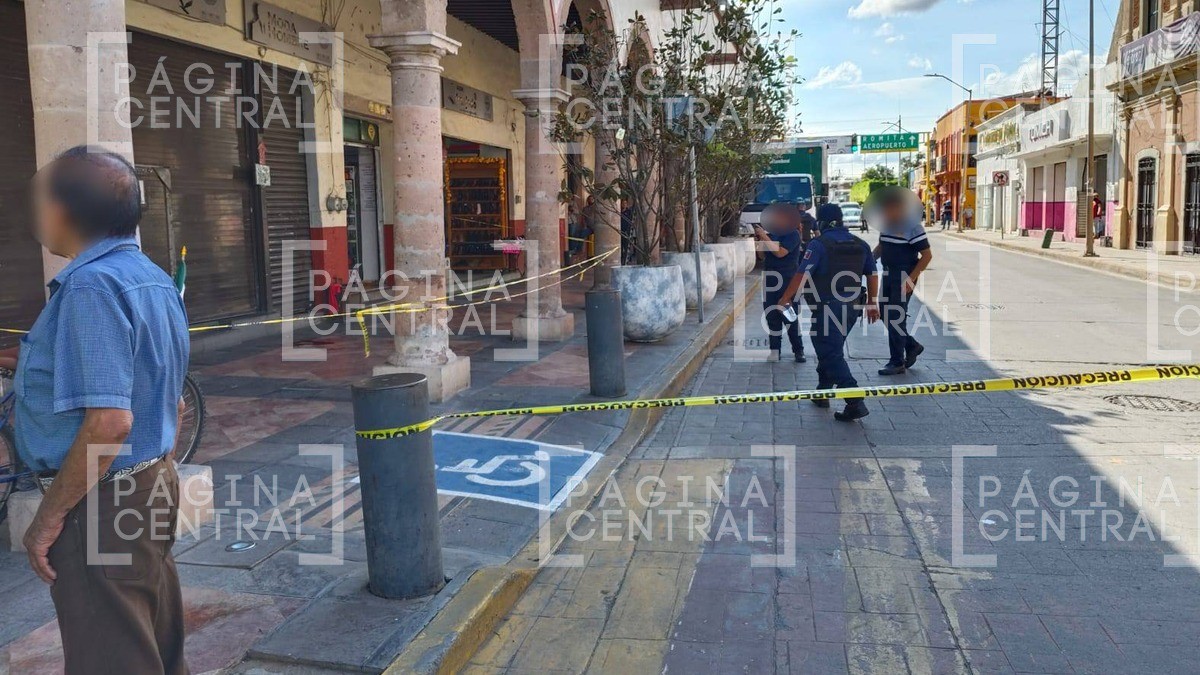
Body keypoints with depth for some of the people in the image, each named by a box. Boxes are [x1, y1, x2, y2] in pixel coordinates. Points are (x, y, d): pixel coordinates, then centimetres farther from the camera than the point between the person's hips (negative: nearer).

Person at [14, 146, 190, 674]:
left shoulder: (91, 284, -20)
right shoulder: (153, 278, 9)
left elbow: (108, 420, -28)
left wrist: (49, 515, -18)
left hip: (102, 506, -9)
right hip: (153, 488, 9)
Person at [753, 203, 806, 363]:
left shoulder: (792, 233, -8)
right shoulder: (772, 234, 13)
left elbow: (780, 252, -20)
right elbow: (762, 255, 15)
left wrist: (765, 237, -18)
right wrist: (759, 240, 0)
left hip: (787, 282, -6)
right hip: (770, 282, 7)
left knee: (790, 318, -5)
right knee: (772, 317, 5)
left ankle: (798, 350, 2)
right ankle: (774, 350, 10)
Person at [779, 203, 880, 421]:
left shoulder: (819, 244, -11)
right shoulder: (860, 245, 9)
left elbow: (802, 275, -16)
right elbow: (872, 275, 12)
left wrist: (785, 299, -8)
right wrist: (872, 304, 20)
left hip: (826, 308, -7)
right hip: (851, 308, 7)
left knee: (831, 354, -6)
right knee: (830, 349, 22)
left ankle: (855, 403, -15)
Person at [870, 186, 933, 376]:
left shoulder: (912, 226, -16)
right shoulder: (886, 224, 7)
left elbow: (927, 255, -14)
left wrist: (911, 279, -20)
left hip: (904, 277, -8)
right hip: (888, 275, 8)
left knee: (896, 317, -4)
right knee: (885, 315, 12)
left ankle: (897, 362, 6)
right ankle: (912, 345, 30)